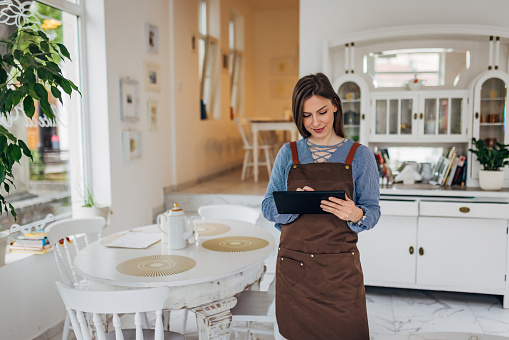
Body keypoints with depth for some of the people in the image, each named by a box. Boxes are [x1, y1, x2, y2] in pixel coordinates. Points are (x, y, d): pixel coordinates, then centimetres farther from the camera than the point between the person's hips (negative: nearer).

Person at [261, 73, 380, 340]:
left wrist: (355, 215, -20)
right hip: (293, 267, 1)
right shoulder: (288, 154, 6)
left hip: (340, 270, -1)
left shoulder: (360, 156, 2)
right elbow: (268, 207, 3)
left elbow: (373, 211, 2)